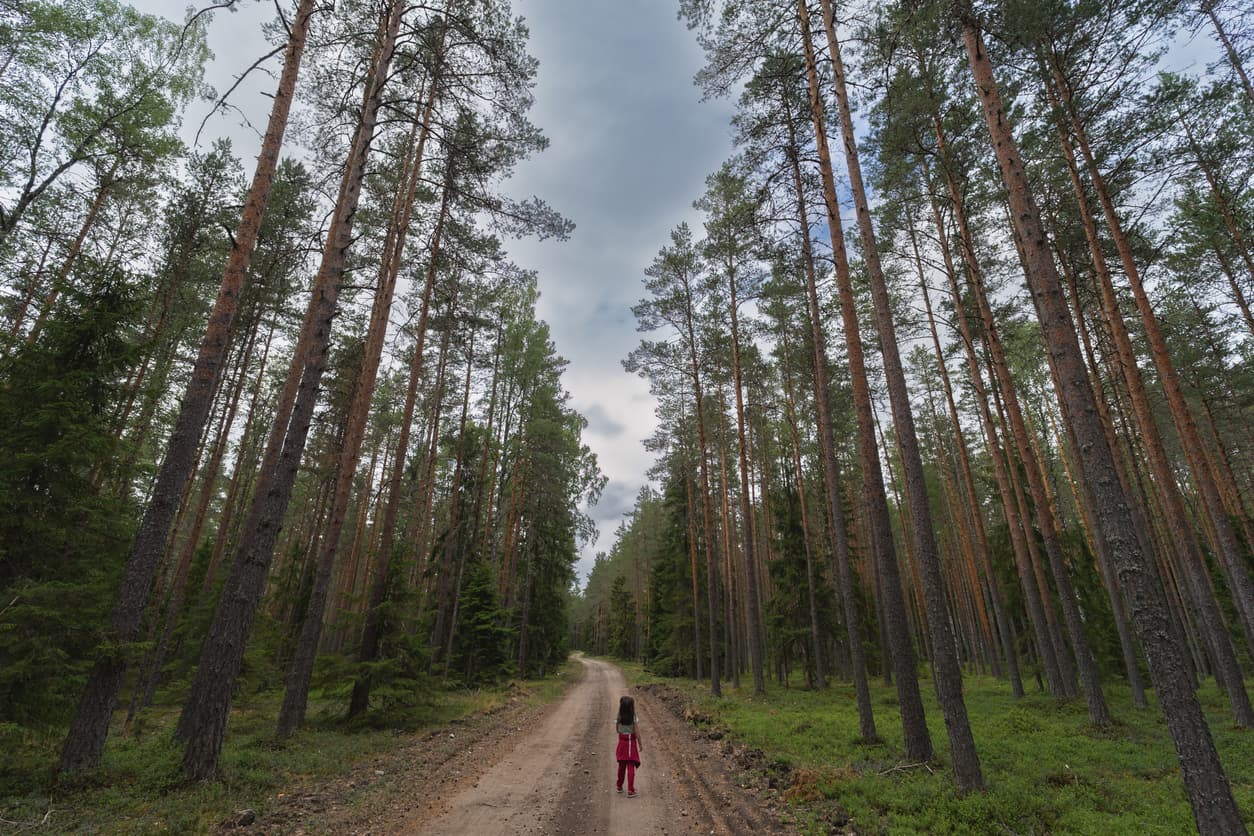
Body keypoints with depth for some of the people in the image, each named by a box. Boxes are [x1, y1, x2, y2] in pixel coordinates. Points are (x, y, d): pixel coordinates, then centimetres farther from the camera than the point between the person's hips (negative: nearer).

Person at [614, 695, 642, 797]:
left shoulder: (619, 718, -8)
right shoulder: (634, 718, -17)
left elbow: (617, 730, 4)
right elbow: (637, 733, -14)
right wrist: (640, 745, -2)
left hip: (622, 742, 4)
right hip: (631, 743, -4)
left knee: (621, 765, 19)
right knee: (631, 767, 2)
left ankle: (619, 786, 33)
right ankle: (630, 790, 1)